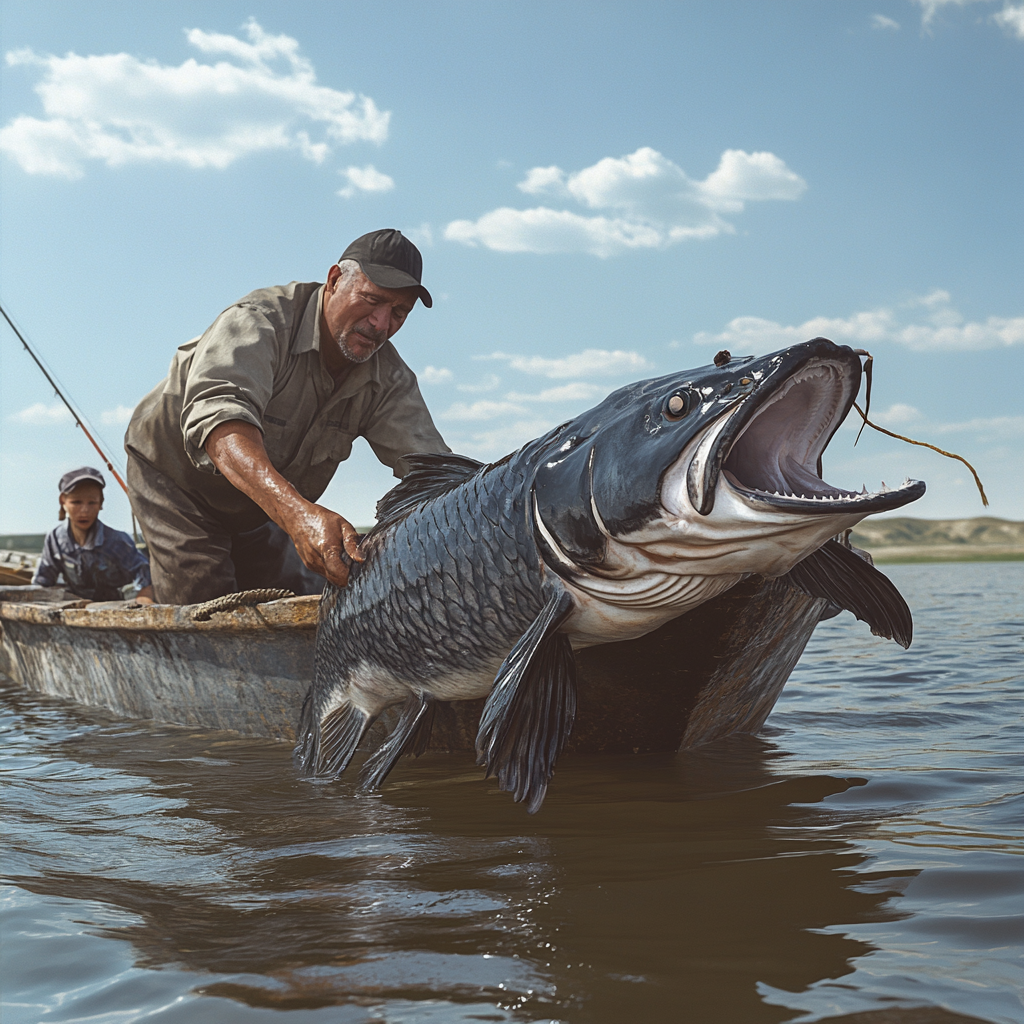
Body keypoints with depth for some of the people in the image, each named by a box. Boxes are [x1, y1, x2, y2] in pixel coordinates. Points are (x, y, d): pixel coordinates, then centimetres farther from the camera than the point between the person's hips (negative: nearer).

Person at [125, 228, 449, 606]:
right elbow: (218, 416, -50)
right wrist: (297, 513, -68)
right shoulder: (258, 322, -32)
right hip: (173, 473, -6)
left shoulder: (388, 379, -13)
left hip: (258, 510, 6)